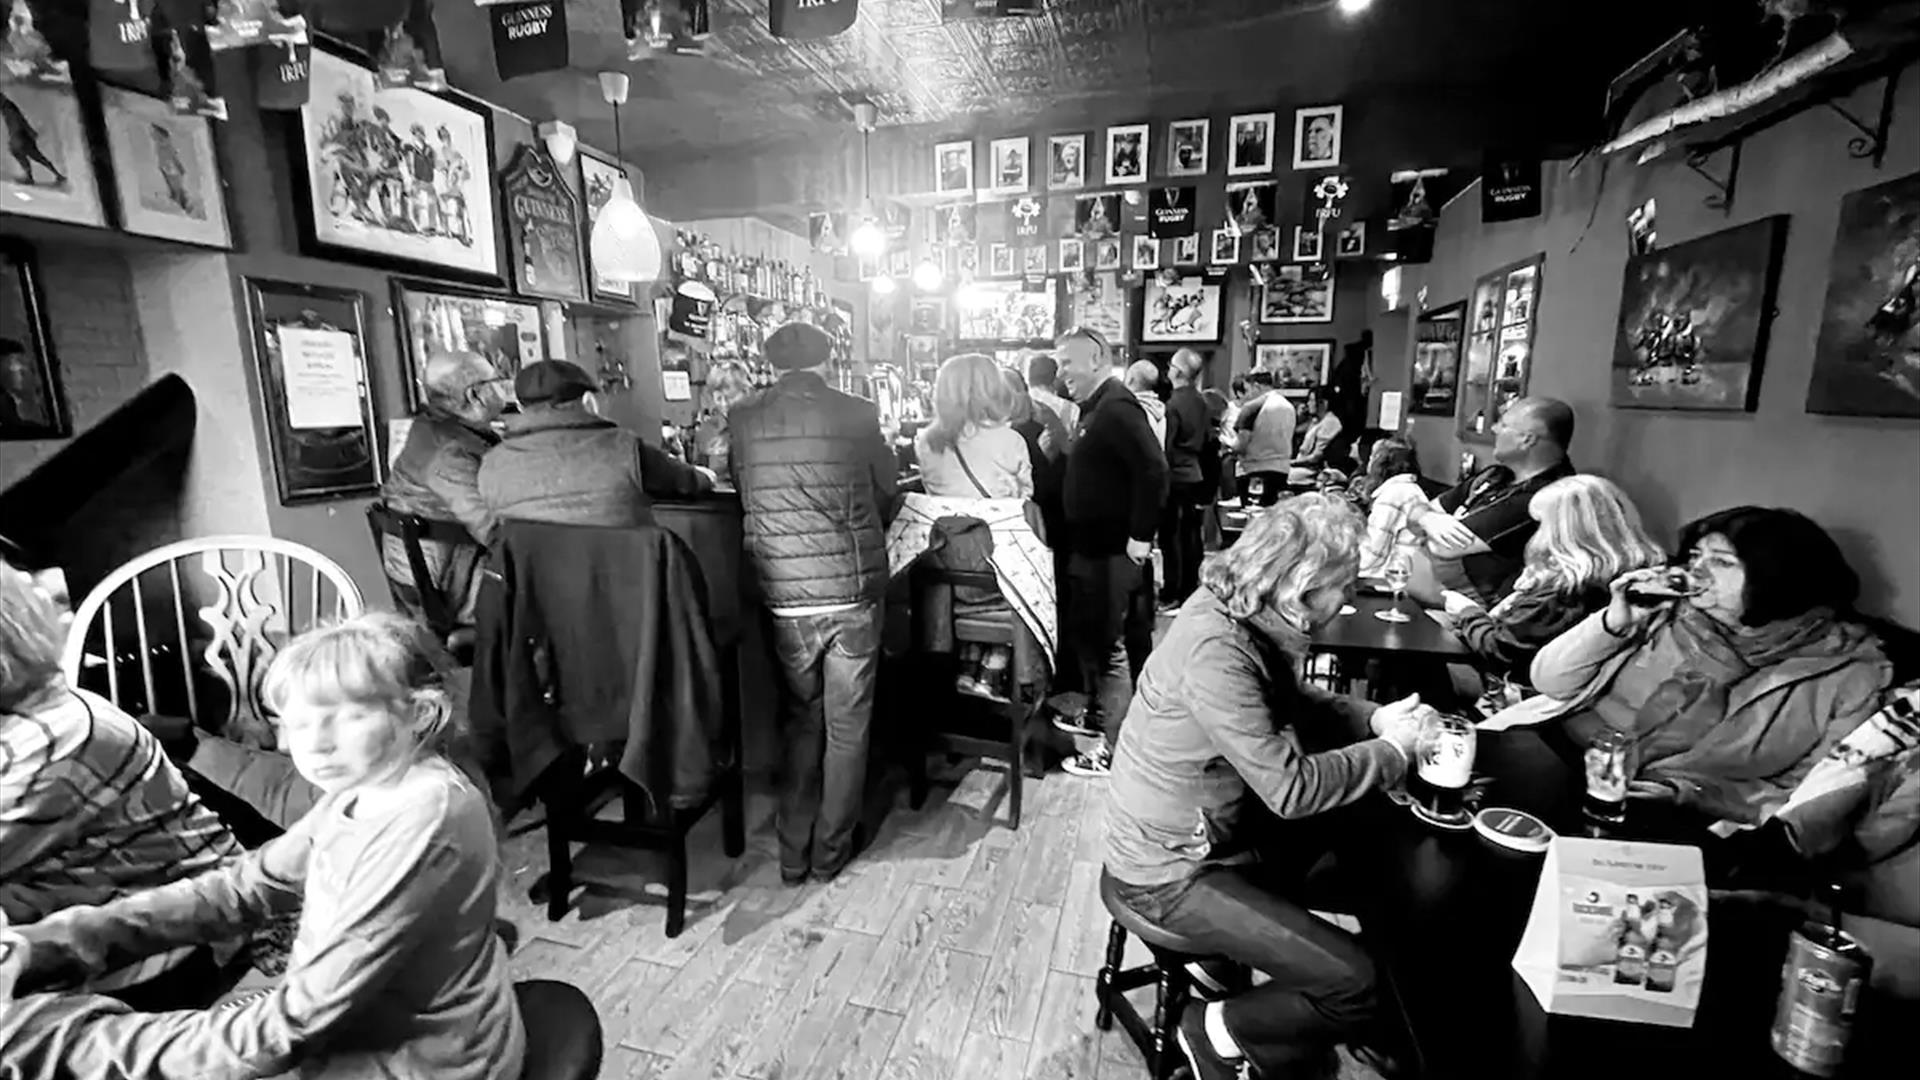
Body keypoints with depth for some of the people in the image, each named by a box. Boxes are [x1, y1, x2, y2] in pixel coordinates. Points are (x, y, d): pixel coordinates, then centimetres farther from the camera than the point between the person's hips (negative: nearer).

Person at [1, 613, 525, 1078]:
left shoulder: (423, 822, -30)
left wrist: (61, 1038, -18)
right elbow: (241, 887, 6)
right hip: (354, 1027, 7)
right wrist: (52, 941, -4)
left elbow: (298, 1018, -25)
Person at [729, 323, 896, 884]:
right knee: (847, 729, 13)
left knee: (800, 722, 19)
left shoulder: (742, 421, 0)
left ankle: (793, 854, 27)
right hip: (851, 592, -2)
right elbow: (886, 495, 6)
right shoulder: (857, 416, -5)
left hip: (782, 597, 2)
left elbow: (744, 498, 10)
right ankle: (830, 850, 26)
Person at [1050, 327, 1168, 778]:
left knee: (1110, 645, -2)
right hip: (1090, 546, 10)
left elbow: (1153, 470, -26)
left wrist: (1140, 536, -24)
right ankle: (1097, 715, 38)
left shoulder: (1116, 407, -17)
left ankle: (1117, 748, 10)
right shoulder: (1095, 408, 15)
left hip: (1113, 551, -10)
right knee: (1085, 634, 20)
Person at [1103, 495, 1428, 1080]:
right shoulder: (1215, 653, -33)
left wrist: (1373, 719, -2)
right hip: (1170, 871, -9)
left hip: (1210, 830, 9)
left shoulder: (1237, 610, -5)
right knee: (1357, 983, -9)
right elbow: (1292, 788, -29)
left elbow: (1289, 702, 12)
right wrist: (1393, 750, -14)